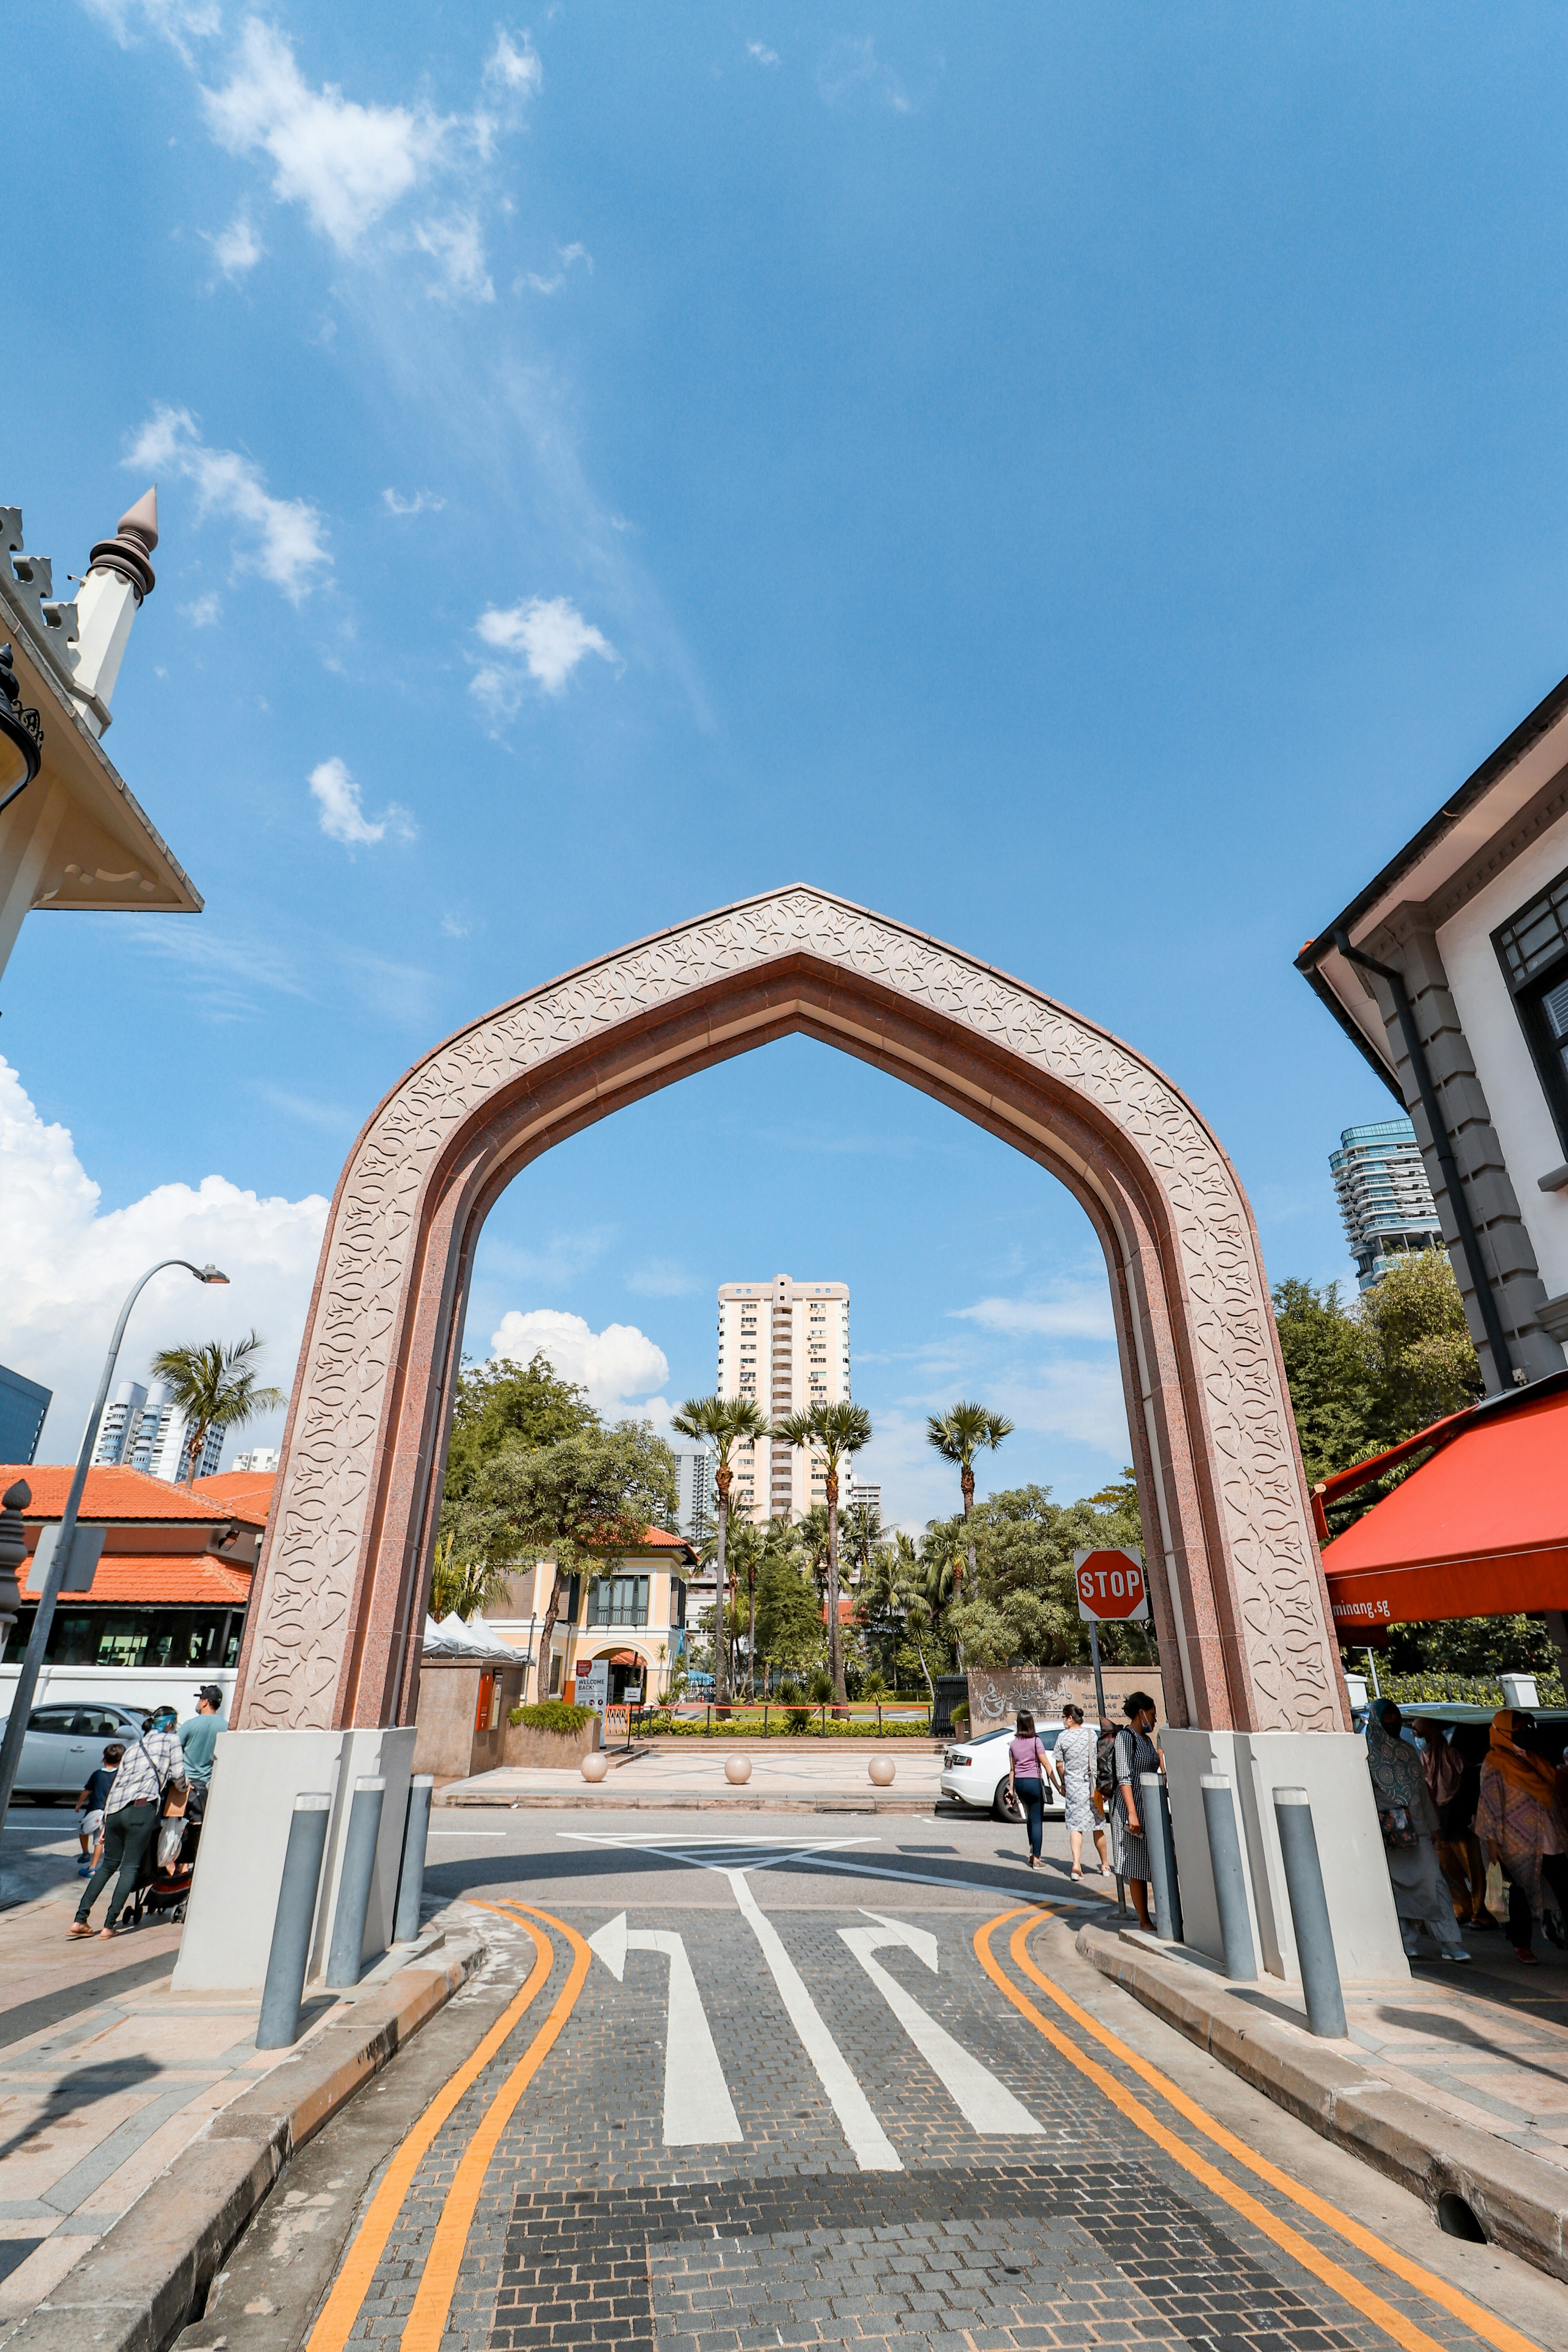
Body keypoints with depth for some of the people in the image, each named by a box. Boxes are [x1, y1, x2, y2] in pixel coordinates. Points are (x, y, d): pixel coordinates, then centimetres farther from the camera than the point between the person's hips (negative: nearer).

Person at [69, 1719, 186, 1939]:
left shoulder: (134, 1746, 26)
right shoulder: (170, 1740, 10)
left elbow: (117, 1782, 24)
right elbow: (178, 1776, 5)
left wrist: (105, 1822, 26)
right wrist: (183, 1787, 27)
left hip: (114, 1809, 6)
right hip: (141, 1807, -6)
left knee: (108, 1865, 17)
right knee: (130, 1868, 1)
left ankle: (80, 1920, 13)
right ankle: (109, 1925, -2)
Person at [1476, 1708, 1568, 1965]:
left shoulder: (1533, 1760, 12)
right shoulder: (1494, 1766, -8)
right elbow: (1489, 1804, -9)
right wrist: (1492, 1840, -12)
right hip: (1519, 1845, -6)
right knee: (1522, 1894, 3)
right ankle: (1522, 1946, 16)